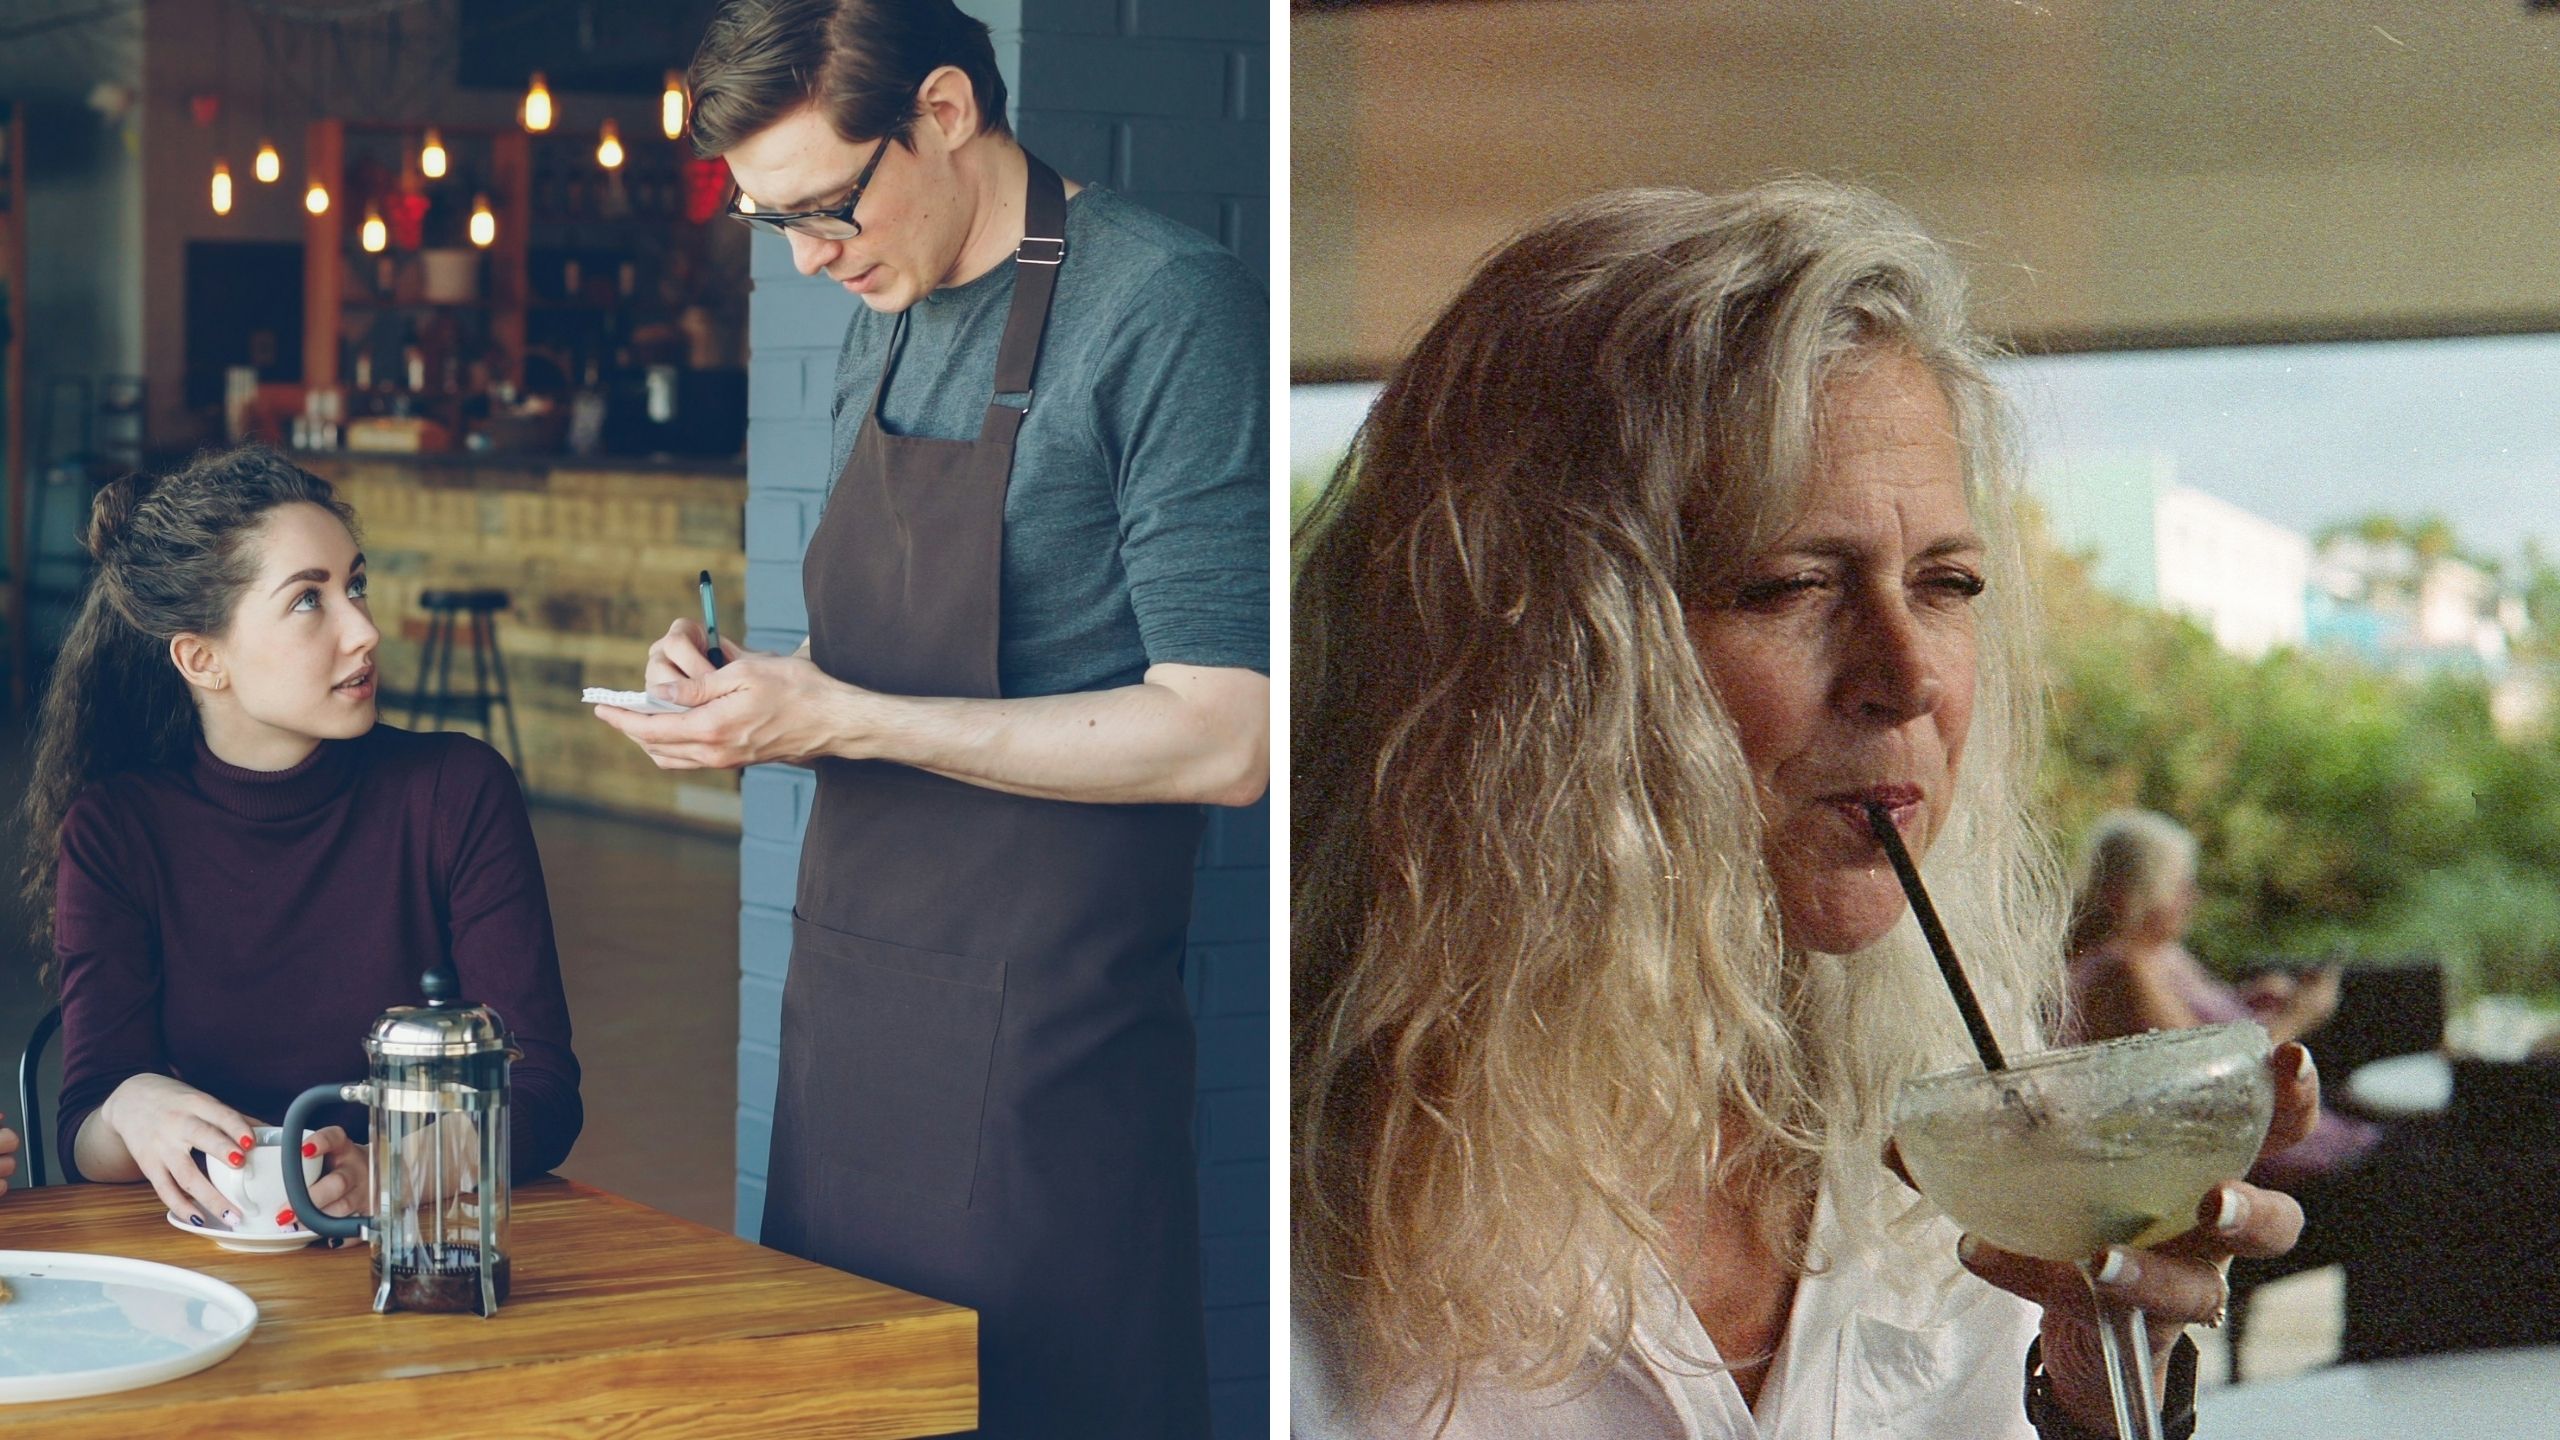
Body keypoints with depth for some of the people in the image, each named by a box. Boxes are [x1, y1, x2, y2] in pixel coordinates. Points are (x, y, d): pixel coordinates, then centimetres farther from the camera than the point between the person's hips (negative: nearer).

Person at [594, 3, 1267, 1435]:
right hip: (850, 1012, 8)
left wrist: (840, 719, -18)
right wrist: (742, 681, 2)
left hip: (1036, 1041, -8)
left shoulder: (1167, 308, -13)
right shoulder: (888, 321, 13)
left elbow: (1221, 738, -19)